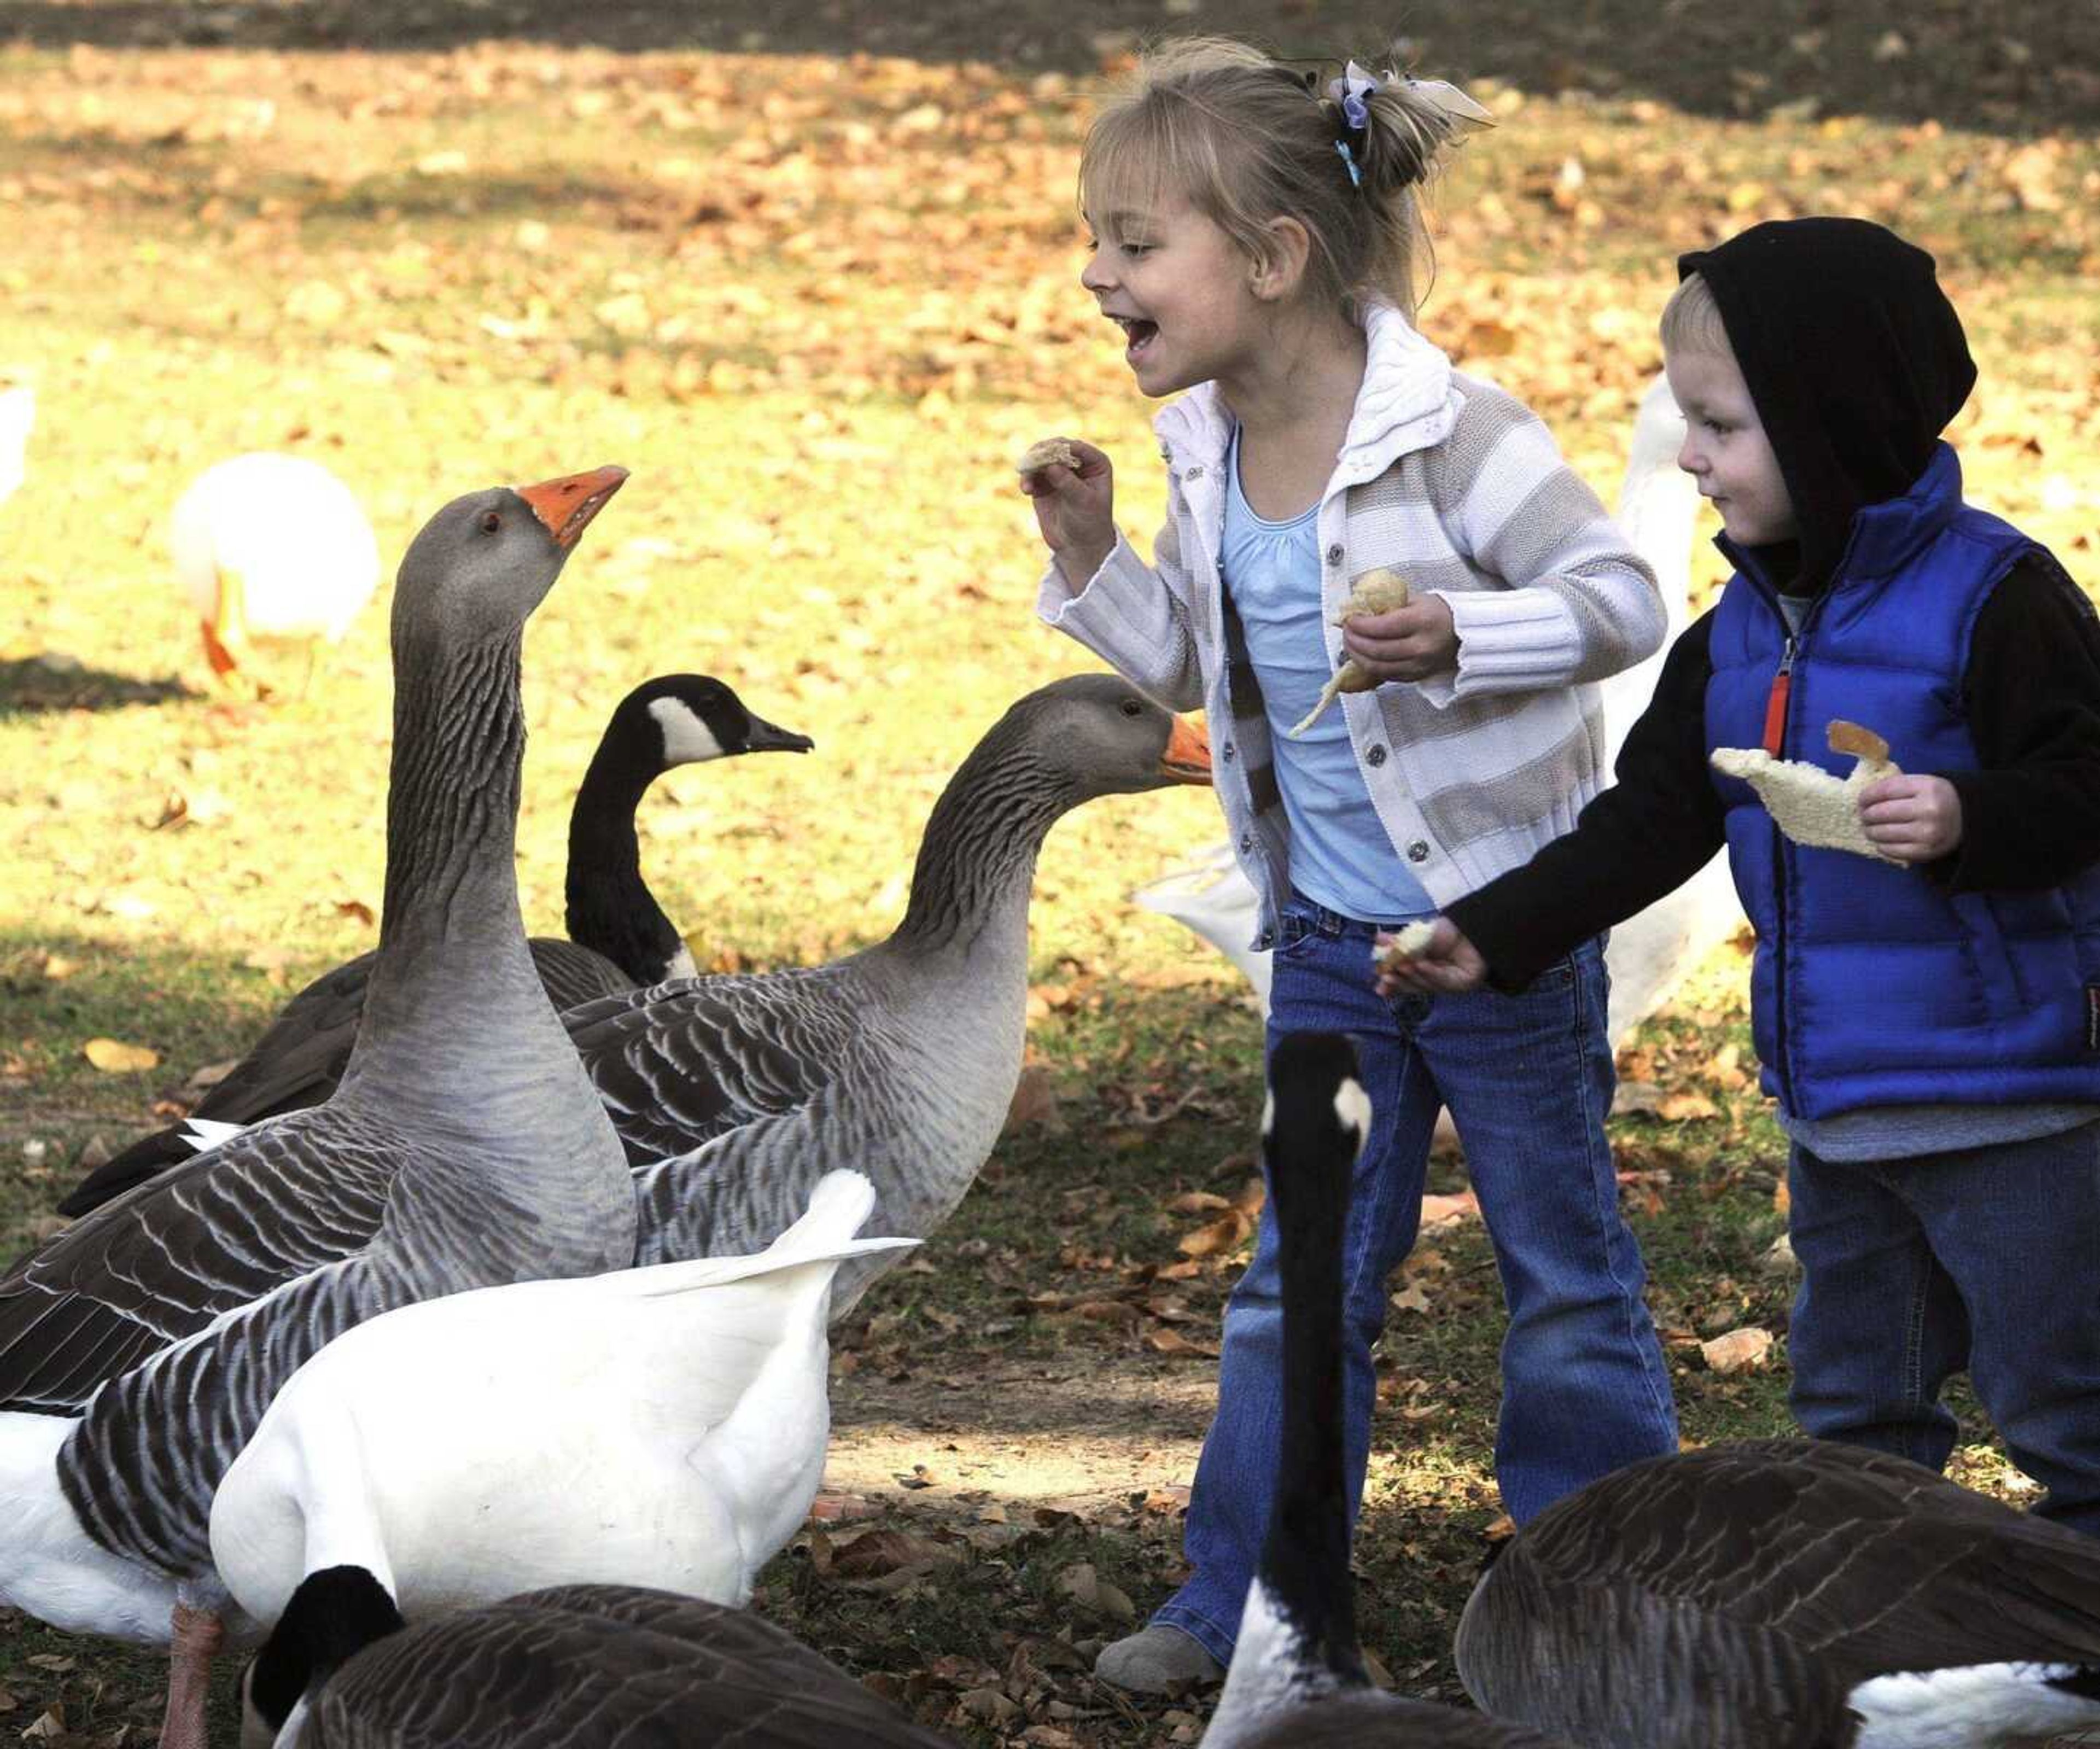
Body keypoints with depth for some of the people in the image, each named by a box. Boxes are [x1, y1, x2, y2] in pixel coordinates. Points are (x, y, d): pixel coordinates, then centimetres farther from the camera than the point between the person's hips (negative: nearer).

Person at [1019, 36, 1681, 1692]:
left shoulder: (1449, 433, -21)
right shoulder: (1208, 456, 1)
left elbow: (1624, 598, -17)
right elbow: (1193, 663, 14)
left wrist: (1457, 639, -32)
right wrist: (1094, 560, -2)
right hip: (1329, 936, 6)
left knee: (1565, 1275, 7)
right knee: (1302, 1280, 10)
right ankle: (1243, 1601, 16)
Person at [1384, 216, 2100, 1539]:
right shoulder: (1740, 632, 9)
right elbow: (1650, 823, 11)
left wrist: (1968, 821, -33)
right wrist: (1495, 935, 3)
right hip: (1835, 1104, 8)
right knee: (1855, 1400, 17)